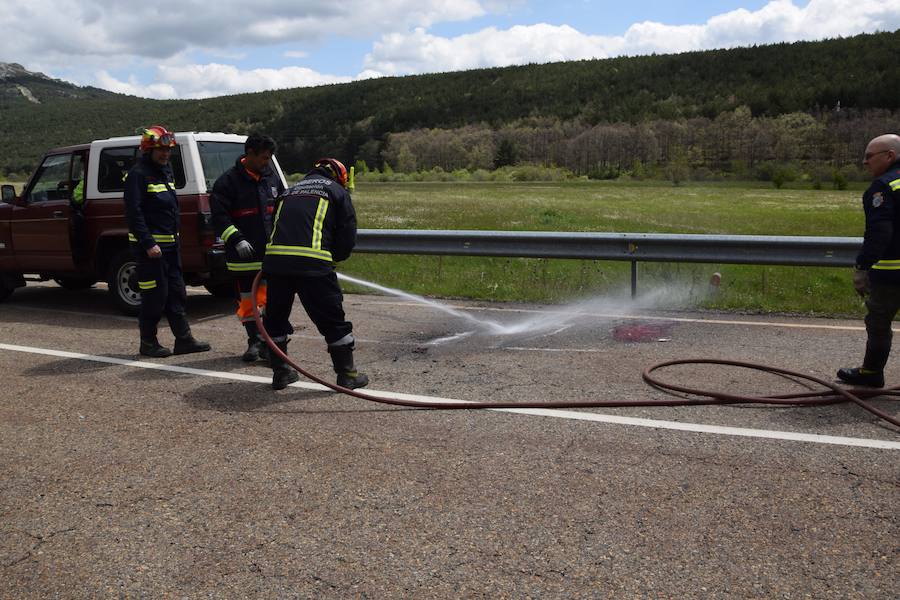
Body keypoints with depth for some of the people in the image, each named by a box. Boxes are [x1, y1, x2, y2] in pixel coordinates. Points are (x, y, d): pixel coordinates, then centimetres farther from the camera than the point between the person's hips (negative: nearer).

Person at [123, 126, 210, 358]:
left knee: (176, 293, 10)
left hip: (170, 243, 9)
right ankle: (148, 343, 8)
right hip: (150, 245, -9)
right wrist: (149, 243, -23)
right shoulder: (138, 175, -12)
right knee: (155, 295, -4)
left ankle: (184, 339, 16)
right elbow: (134, 212, -19)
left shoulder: (166, 171, 17)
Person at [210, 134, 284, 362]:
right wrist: (236, 240, -19)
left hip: (272, 253, 4)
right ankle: (254, 341, 18)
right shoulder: (229, 181, -7)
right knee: (247, 300, 5)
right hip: (244, 255, -4)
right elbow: (219, 215, -10)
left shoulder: (272, 177, 10)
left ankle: (269, 341, 11)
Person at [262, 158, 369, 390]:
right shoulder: (338, 192, 15)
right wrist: (334, 257, 25)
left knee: (275, 317, 20)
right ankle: (347, 375, 14)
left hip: (275, 258, 4)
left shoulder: (290, 191, 29)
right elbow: (348, 235, 8)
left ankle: (280, 372, 26)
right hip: (312, 264, -4)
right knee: (332, 319, 7)